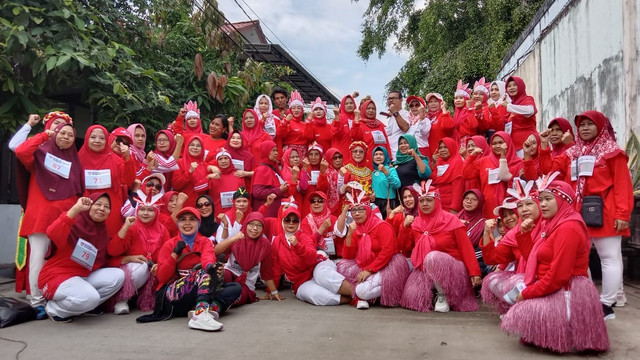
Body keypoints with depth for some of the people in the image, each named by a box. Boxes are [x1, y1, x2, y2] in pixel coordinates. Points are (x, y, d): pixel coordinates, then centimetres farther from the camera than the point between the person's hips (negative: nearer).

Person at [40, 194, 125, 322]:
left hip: (83, 277, 8)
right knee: (90, 297, -31)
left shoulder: (103, 231, 7)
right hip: (57, 276, -7)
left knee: (118, 275, -8)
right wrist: (76, 208, -42)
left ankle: (88, 306, 1)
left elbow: (102, 262, 11)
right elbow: (52, 234, -38)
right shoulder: (75, 222, -15)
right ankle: (54, 308, -2)